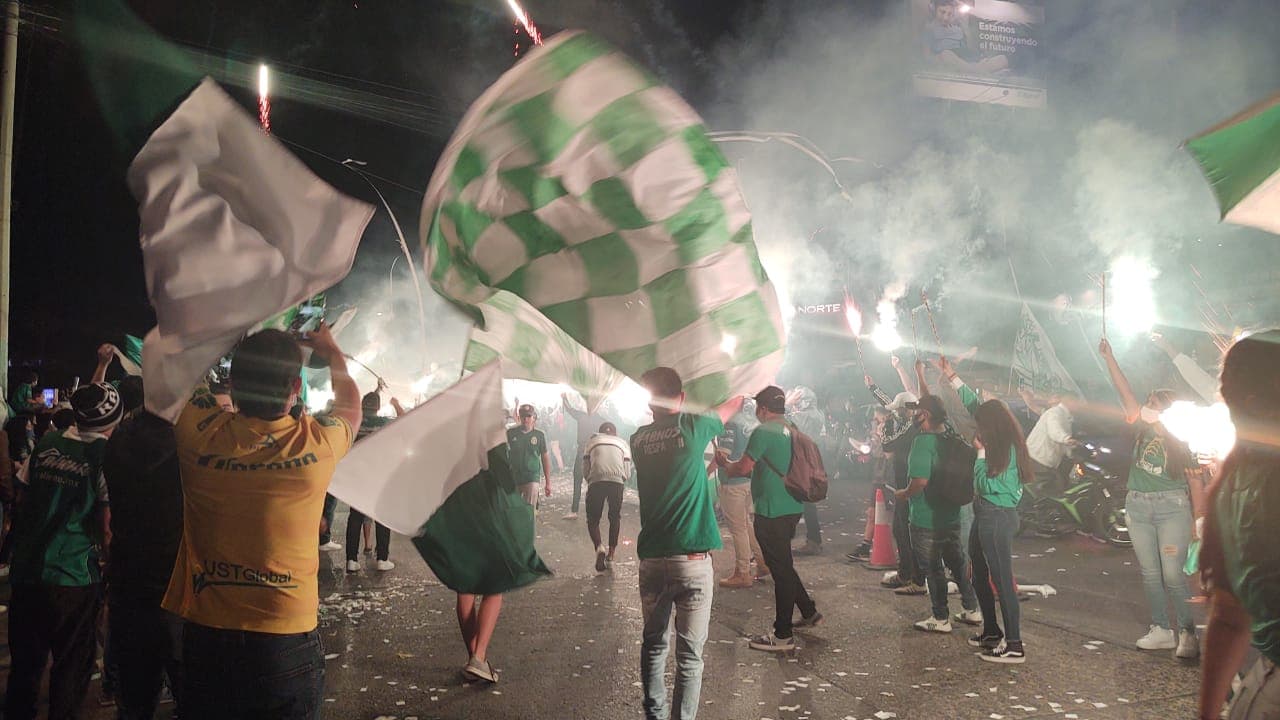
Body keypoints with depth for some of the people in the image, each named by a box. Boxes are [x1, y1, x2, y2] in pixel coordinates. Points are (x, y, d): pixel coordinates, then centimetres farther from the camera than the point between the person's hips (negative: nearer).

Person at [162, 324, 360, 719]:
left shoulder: (200, 433, -12)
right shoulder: (318, 442, -13)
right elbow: (350, 407, 13)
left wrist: (241, 342, 25)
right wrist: (332, 351, 29)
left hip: (206, 638, 2)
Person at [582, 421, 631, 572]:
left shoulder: (591, 442, 25)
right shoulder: (623, 443, 26)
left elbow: (585, 471, 17)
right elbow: (627, 472, 18)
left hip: (596, 480, -1)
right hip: (617, 481, 1)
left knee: (593, 519, 10)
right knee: (615, 517, 20)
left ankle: (599, 547, -15)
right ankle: (610, 555, 21)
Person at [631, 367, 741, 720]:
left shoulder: (638, 439, 5)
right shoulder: (691, 427, -5)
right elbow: (727, 411, 15)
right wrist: (741, 395, 34)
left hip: (651, 559, 4)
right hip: (692, 559, -4)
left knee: (654, 642, 18)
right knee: (689, 654, 2)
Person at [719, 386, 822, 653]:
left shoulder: (764, 432, -16)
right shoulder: (793, 431, 11)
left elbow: (744, 468, -16)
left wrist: (724, 463, 4)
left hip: (772, 512, -9)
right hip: (793, 508, 9)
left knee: (781, 570, -3)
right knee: (783, 565, 23)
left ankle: (782, 635, 5)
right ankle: (809, 612, 31)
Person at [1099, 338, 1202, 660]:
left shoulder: (1180, 442, -3)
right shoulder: (1144, 430, 5)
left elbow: (1194, 483, -1)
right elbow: (1125, 392, -1)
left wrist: (1198, 520, -4)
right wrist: (1109, 358, -6)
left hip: (1172, 508, -4)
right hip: (1138, 507, 5)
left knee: (1173, 575, -9)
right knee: (1150, 573, 8)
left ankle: (1188, 633, 3)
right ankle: (1161, 630, 16)